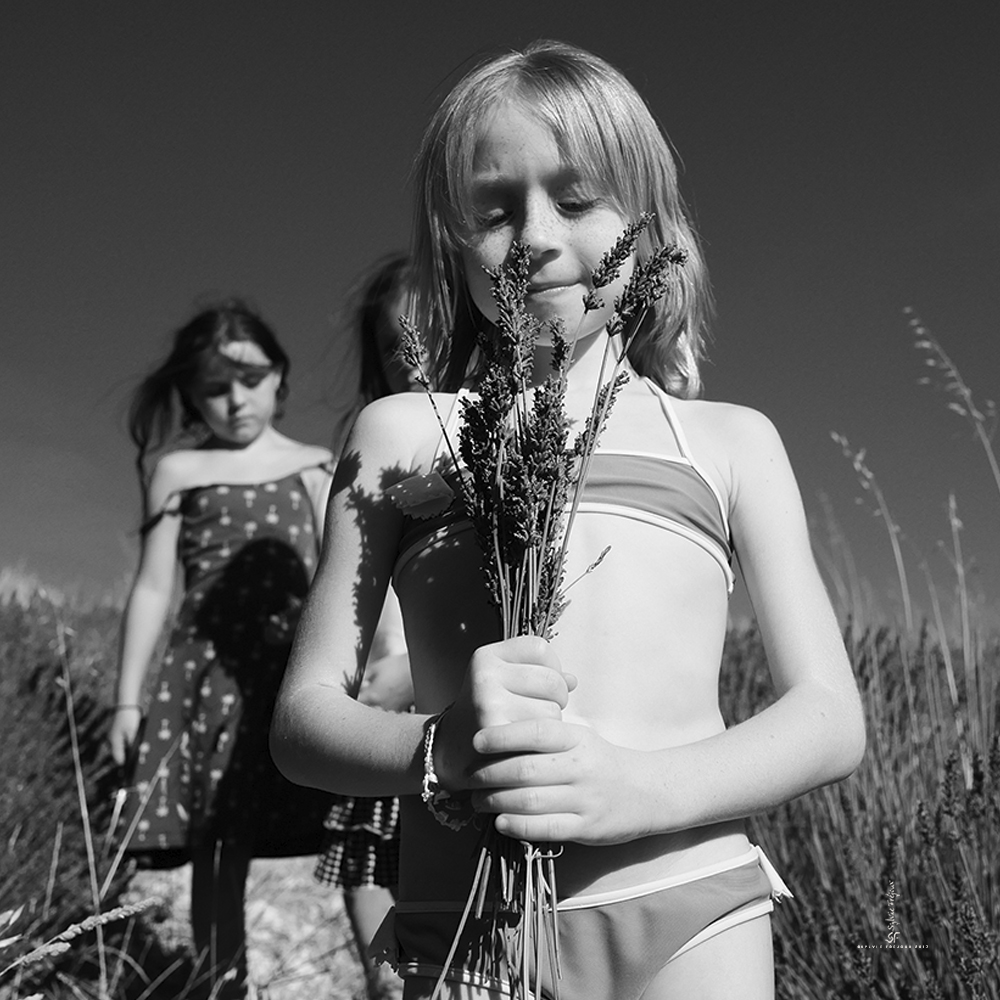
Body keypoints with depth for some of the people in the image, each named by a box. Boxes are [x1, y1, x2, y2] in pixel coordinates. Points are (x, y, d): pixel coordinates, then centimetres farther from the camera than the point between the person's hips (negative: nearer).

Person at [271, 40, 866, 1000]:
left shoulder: (731, 442, 9)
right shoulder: (403, 433, 7)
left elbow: (832, 720, 4)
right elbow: (302, 719, 4)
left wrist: (641, 787, -14)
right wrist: (443, 745, -17)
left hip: (694, 918, 1)